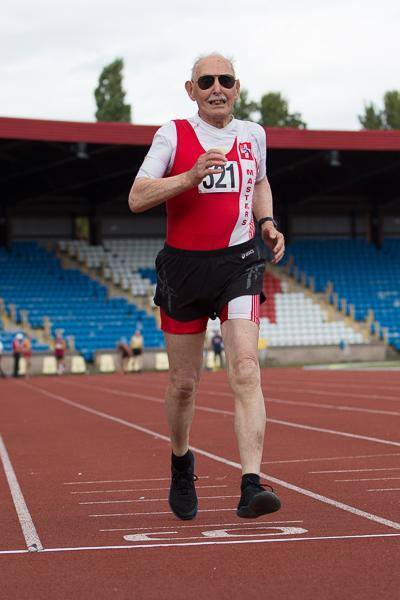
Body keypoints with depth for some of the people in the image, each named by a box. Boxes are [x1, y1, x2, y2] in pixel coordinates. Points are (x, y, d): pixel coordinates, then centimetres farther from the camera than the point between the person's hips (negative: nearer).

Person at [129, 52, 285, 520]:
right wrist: (192, 176, -23)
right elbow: (136, 198, -10)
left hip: (239, 262, 1)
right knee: (183, 382, 10)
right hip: (184, 266, -1)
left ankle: (251, 486, -21)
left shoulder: (253, 135, 7)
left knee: (245, 372, -16)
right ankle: (181, 462, 37)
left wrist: (268, 224, 8)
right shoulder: (173, 135, -3)